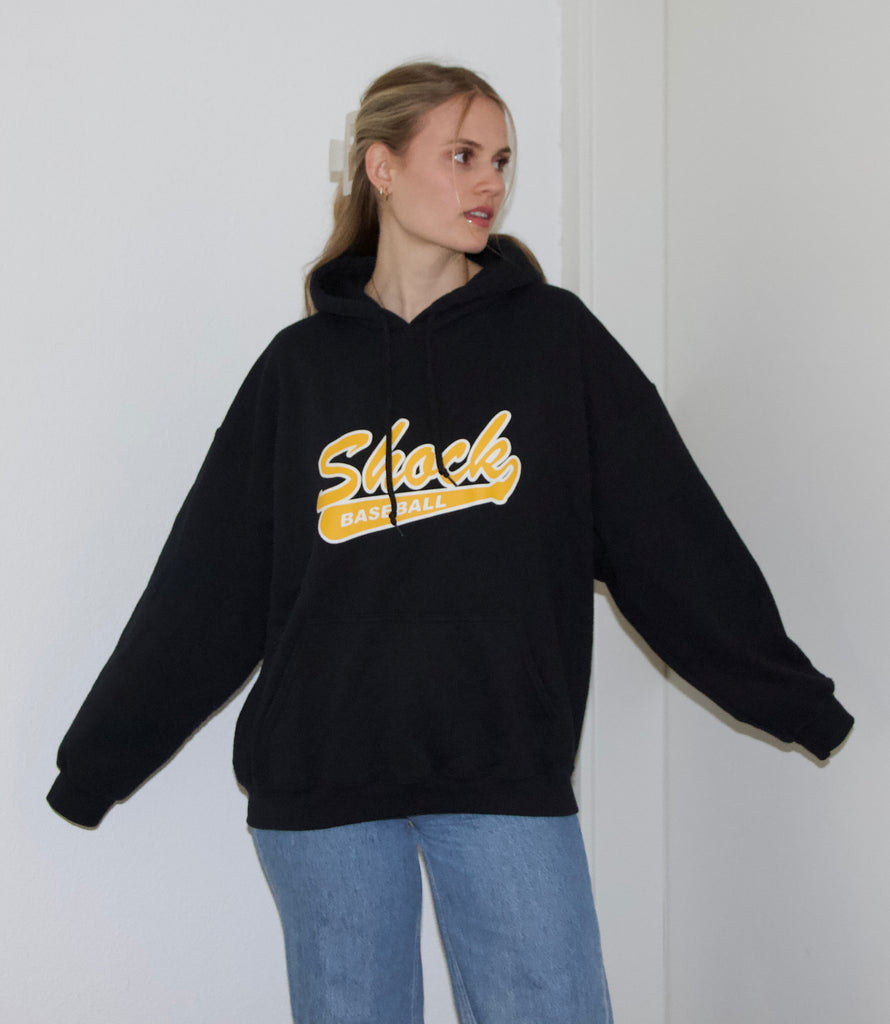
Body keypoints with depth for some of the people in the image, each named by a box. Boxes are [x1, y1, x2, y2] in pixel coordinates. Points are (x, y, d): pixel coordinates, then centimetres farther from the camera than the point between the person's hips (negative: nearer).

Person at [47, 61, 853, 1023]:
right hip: (320, 781, 1)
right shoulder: (301, 365, 5)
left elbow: (671, 532, 4)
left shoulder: (554, 337, 3)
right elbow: (206, 584, 7)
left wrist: (796, 700, 4)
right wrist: (96, 760, 9)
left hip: (508, 772, -1)